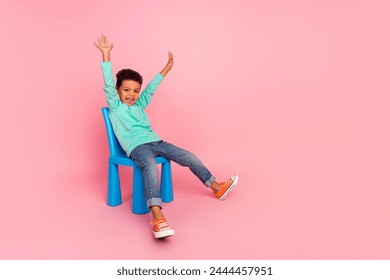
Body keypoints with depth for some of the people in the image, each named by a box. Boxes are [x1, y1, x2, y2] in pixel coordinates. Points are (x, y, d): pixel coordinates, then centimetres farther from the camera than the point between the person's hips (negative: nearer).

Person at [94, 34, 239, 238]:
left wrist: (166, 69, 32)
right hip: (137, 147, -7)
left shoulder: (139, 106, 24)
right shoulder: (115, 107, 8)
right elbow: (108, 84, -3)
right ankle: (157, 216, -52)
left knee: (189, 157, 0)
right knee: (150, 167, -39)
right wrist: (106, 55, -9)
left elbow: (150, 89, 29)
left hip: (155, 141, 7)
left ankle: (216, 187, 14)